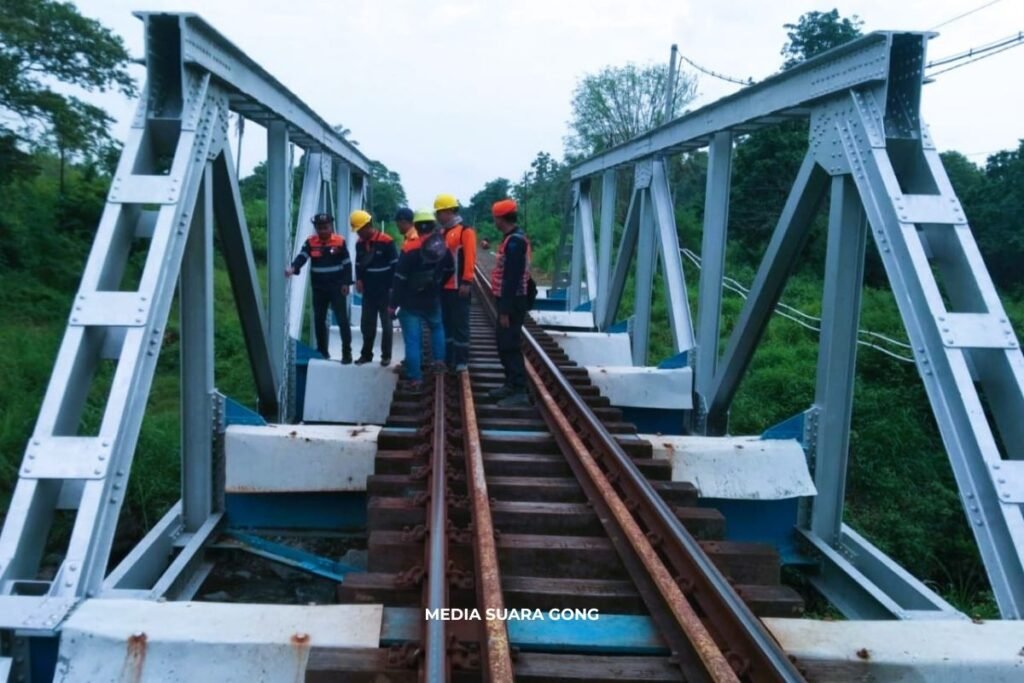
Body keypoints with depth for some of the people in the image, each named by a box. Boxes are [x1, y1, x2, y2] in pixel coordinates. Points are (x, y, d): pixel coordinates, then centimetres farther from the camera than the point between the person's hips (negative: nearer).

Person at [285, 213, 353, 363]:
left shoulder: (340, 241, -4)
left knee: (342, 320, -3)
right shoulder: (310, 242, -1)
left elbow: (347, 263, 0)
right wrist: (293, 268, -35)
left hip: (337, 287, -3)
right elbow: (302, 257, -14)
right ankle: (322, 350, 25)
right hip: (318, 288, 3)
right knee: (319, 320, 11)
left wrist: (346, 283, -6)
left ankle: (347, 353, 3)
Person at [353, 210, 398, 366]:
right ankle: (366, 354, 20)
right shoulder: (360, 243, 6)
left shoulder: (386, 241, -13)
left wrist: (392, 287, -11)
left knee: (386, 323, 4)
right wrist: (359, 280, 0)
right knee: (366, 324, 9)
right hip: (368, 291, 5)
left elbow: (395, 265, -10)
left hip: (384, 290, -5)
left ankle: (386, 355, 11)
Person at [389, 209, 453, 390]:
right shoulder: (442, 247, -1)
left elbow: (400, 279, -15)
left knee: (412, 340, -1)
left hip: (410, 303, -4)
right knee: (437, 327, 32)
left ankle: (415, 379, -1)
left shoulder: (409, 248, -17)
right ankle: (439, 360, 28)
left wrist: (394, 304, -9)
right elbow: (449, 270, 15)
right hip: (433, 300, 4)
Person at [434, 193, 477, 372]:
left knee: (460, 324, -2)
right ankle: (448, 358, 22)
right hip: (444, 286, 8)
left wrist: (466, 282, -21)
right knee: (446, 323, 14)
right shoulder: (443, 233, 17)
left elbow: (469, 258, -16)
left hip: (458, 287, -8)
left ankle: (462, 360, 4)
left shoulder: (465, 231, -9)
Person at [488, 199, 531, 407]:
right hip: (511, 301, 10)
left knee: (510, 345, -8)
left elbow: (512, 279, -23)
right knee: (504, 343, 16)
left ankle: (519, 391, -5)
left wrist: (505, 310, -22)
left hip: (512, 303, -10)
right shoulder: (514, 238, 14)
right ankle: (511, 384, 25)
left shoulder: (514, 241, -19)